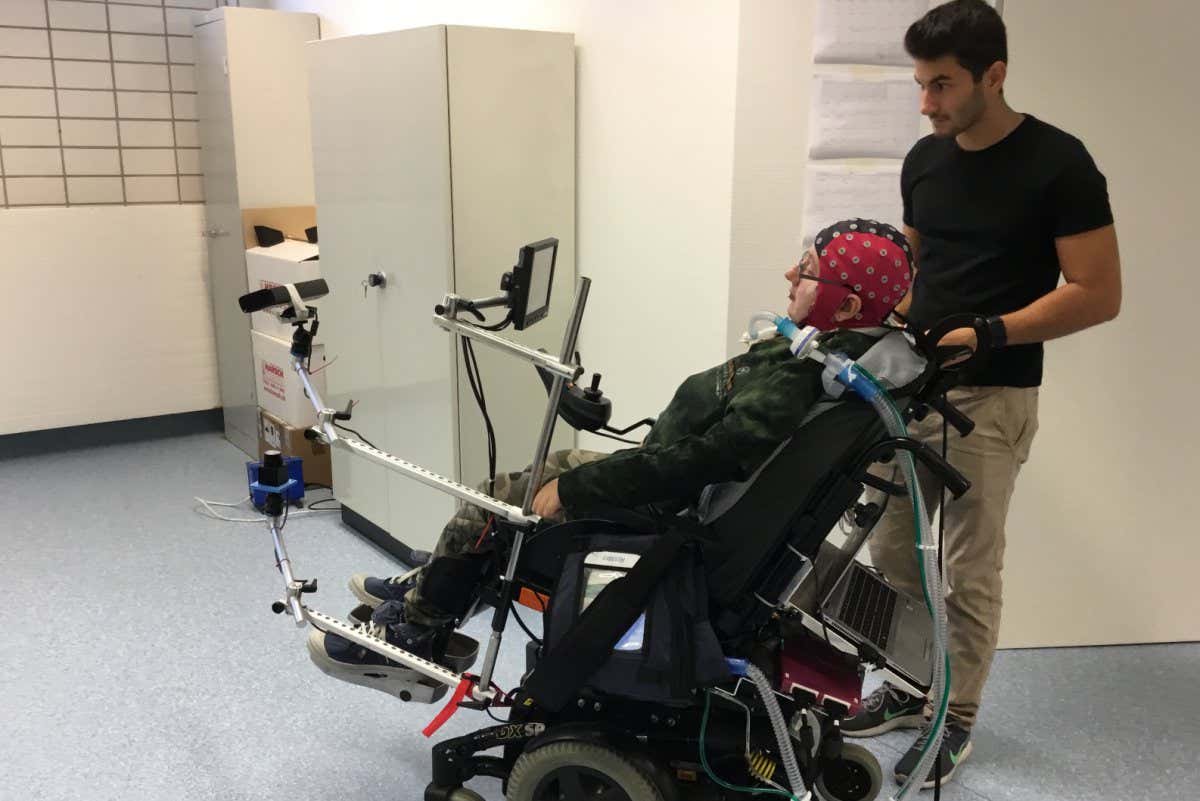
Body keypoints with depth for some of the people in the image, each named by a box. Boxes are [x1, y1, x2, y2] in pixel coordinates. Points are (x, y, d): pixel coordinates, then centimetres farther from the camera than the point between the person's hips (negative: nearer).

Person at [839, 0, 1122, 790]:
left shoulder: (1058, 164, -11)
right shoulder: (924, 159, 7)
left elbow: (1098, 294, -13)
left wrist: (988, 333, -22)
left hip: (992, 399, -6)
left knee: (970, 571, 5)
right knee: (894, 553, 13)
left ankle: (956, 718, 23)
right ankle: (910, 687, 32)